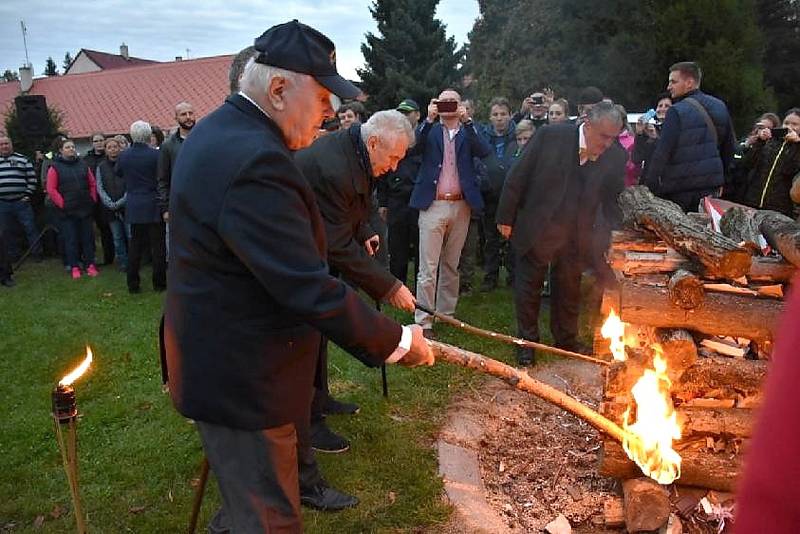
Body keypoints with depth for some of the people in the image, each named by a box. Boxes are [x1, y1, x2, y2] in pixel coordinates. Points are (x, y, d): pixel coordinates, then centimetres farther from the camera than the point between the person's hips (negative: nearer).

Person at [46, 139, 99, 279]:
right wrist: (61, 204, -10)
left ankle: (90, 264, 14)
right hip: (67, 211, -3)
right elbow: (51, 189, -5)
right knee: (71, 239, 2)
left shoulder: (83, 165, 10)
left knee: (88, 238, 7)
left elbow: (92, 184, 13)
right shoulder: (55, 167, -1)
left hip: (85, 209, 3)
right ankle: (74, 267, 10)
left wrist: (93, 200, 4)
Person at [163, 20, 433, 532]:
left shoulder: (220, 131, 6)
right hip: (241, 377, -10)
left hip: (220, 359, 10)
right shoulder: (255, 160, -29)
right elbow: (311, 290, -29)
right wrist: (398, 342, -18)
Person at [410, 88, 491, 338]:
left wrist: (467, 121, -14)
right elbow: (414, 146, -10)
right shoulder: (430, 131, 9)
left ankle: (446, 314, 23)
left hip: (461, 206, 2)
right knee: (428, 267, -5)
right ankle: (424, 321, 0)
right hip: (433, 205, -2)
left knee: (451, 266, 12)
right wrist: (429, 119, -16)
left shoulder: (468, 132, 11)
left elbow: (484, 152, -8)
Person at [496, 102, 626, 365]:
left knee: (569, 289, 17)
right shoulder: (549, 136, -15)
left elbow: (612, 200, 4)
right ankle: (528, 341, 28)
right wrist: (506, 217, -7)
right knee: (529, 287, 11)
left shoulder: (616, 156, -7)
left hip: (576, 238, 3)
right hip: (536, 230, -2)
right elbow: (517, 178, -9)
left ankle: (567, 339, 37)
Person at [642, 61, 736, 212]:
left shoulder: (677, 112, -15)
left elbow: (661, 154, -19)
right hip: (712, 187, 7)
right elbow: (730, 147, 16)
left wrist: (648, 189, -15)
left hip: (681, 191, -7)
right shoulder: (720, 107, 9)